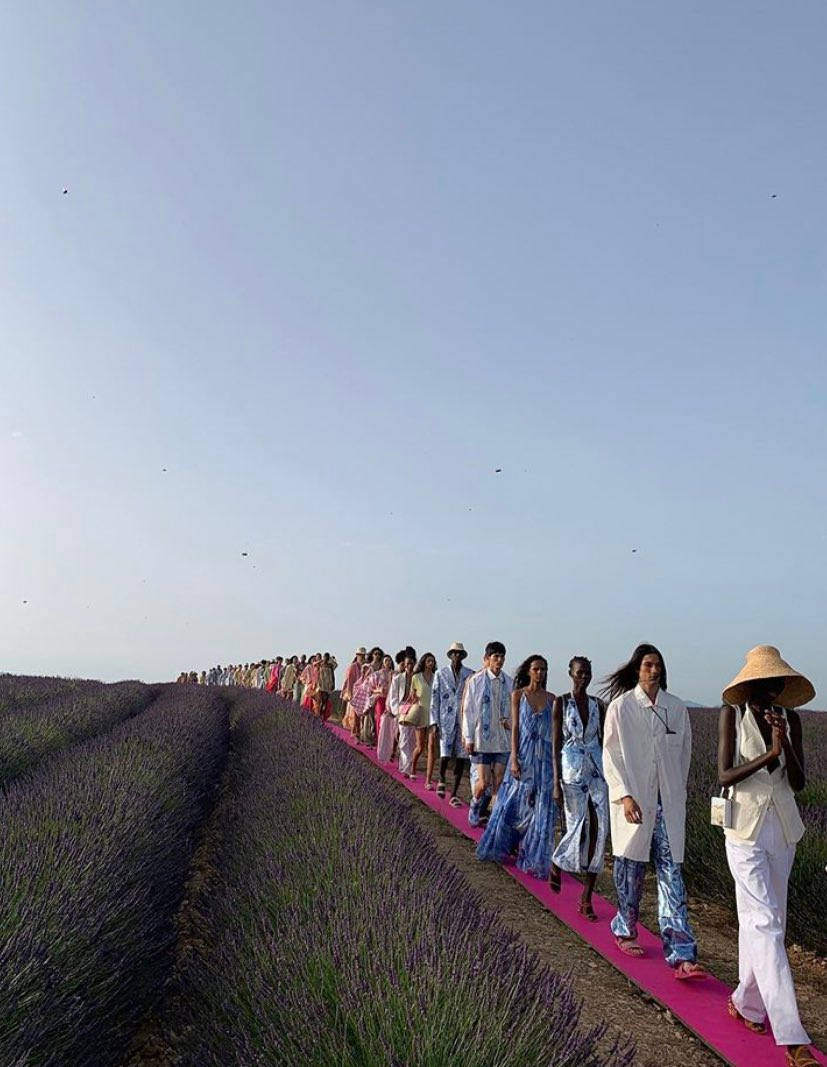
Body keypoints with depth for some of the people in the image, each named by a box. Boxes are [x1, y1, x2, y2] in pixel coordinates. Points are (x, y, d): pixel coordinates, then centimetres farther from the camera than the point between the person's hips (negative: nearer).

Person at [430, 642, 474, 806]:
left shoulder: (470, 674, 6)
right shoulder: (441, 673, 4)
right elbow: (434, 699, 3)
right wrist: (434, 723, -3)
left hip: (464, 720, 2)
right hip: (446, 720, -2)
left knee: (461, 758, 1)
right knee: (445, 754, -11)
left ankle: (454, 794, 13)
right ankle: (441, 780, 21)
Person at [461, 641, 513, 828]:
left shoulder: (509, 682, 1)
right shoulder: (475, 681, -7)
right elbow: (468, 710, -3)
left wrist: (509, 721, -6)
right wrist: (468, 738, -4)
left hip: (503, 738, 3)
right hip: (482, 737, -3)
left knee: (499, 782, 5)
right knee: (484, 782, -2)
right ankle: (474, 805, 28)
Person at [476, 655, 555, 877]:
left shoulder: (551, 698, 6)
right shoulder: (518, 694, 0)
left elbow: (553, 729, 5)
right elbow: (515, 727, -3)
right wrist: (514, 758, -10)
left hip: (543, 757, 2)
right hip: (523, 753, -2)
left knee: (540, 807, 2)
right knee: (513, 803, 7)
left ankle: (534, 859, 13)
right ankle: (500, 847, 27)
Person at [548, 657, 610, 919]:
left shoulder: (598, 705, 8)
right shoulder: (561, 703, -3)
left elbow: (603, 741, 13)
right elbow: (556, 744, -5)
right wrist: (556, 783, -10)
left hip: (598, 769, 4)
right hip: (572, 769, -4)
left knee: (599, 828, -4)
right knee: (578, 827, -2)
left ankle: (587, 898, 8)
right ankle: (556, 863, 32)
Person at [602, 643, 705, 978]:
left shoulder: (677, 708, 3)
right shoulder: (621, 706, -7)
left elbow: (684, 753, 13)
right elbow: (611, 756, -7)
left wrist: (677, 793, 14)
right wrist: (625, 796, -14)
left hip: (667, 802, 2)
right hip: (632, 800, -2)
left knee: (671, 872, 0)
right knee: (631, 868, 11)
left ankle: (681, 954, 1)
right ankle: (625, 931, 32)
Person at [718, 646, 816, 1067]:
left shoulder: (790, 719, 2)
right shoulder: (733, 713, -9)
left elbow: (798, 783, 1)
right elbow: (725, 776, -13)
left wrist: (786, 744, -16)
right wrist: (769, 754, -23)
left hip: (783, 828, 4)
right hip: (746, 827, -4)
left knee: (756, 920, 14)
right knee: (766, 923, -7)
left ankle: (747, 1003, 31)